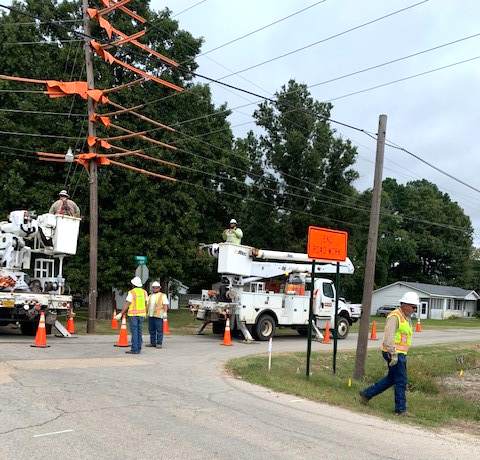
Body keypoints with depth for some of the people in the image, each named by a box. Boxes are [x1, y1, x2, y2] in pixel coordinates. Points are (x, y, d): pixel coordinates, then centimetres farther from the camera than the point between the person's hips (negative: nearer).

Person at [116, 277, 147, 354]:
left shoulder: (131, 292, -11)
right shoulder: (144, 292, 6)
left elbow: (127, 305, -15)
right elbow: (146, 304, 11)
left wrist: (121, 314, -12)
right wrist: (145, 313, 24)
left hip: (133, 314, -6)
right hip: (141, 314, 6)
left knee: (134, 332, -5)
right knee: (139, 331, 10)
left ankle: (134, 350, -6)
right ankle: (139, 349, 11)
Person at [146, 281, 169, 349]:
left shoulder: (163, 296, 3)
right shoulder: (150, 296, 21)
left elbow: (165, 305, -6)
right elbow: (147, 305, 22)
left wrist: (165, 312, -17)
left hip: (158, 315, -6)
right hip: (150, 315, 6)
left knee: (159, 330, -6)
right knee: (151, 330, 8)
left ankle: (159, 343, -3)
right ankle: (153, 343, 14)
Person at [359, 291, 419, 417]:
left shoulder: (407, 318, 16)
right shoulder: (395, 317, -15)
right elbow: (389, 336, -23)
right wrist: (394, 354, -26)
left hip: (400, 354, 10)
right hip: (394, 353, -10)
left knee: (392, 378, 16)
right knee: (401, 381, -4)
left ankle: (367, 394, 24)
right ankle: (401, 409, 6)